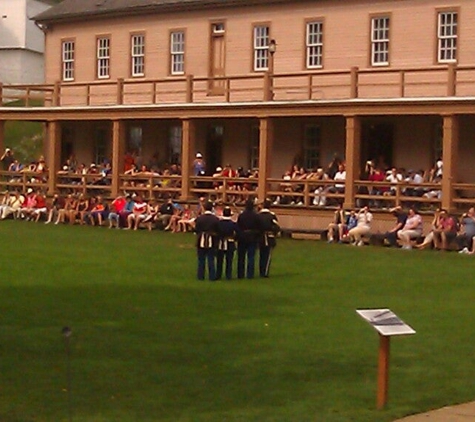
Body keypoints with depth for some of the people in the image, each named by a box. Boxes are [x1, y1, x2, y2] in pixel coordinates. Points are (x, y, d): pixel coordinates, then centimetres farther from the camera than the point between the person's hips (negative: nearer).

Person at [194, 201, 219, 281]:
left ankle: (200, 276, 12)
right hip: (211, 241, -1)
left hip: (201, 241, 1)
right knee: (211, 260, 5)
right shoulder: (215, 219, -9)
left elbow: (196, 230, -2)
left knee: (201, 260, 10)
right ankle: (212, 276, 5)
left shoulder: (199, 218, -7)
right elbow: (218, 231, -3)